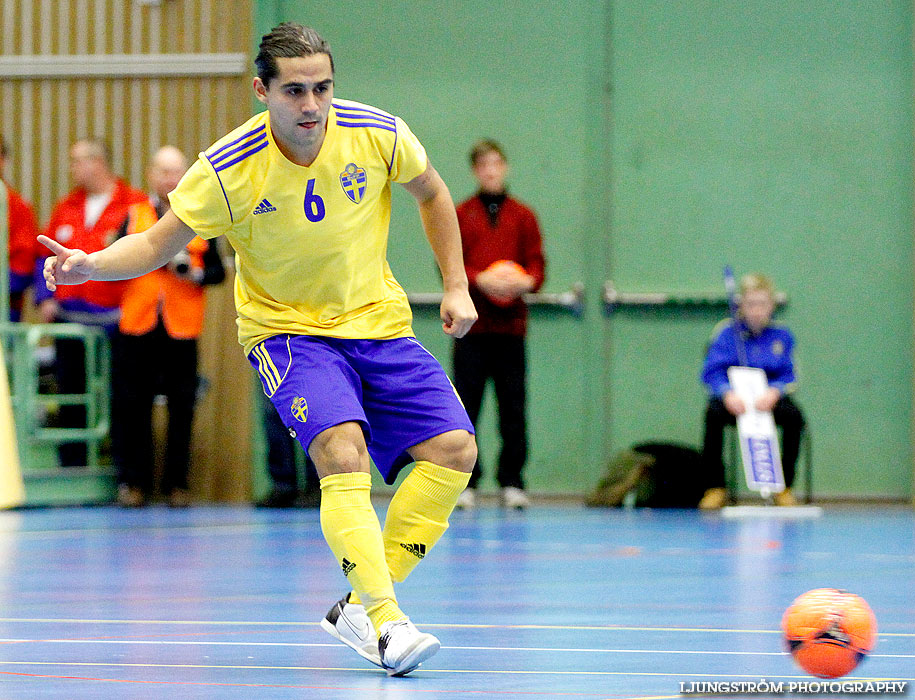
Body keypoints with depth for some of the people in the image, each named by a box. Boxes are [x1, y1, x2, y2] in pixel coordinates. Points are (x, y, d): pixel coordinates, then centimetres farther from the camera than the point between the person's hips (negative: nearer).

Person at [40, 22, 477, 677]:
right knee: (343, 455, -30)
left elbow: (432, 193, 8)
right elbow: (157, 244, -10)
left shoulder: (378, 134, -12)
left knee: (455, 450, -11)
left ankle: (359, 609, -3)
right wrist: (92, 264, -29)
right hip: (287, 328, -4)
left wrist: (457, 287, 7)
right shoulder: (228, 169, -19)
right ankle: (385, 623, -34)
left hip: (378, 322, 4)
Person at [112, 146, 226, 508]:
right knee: (132, 404, -1)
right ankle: (133, 481, 7)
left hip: (182, 327, 0)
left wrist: (193, 272, -12)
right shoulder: (134, 216, 10)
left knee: (182, 408, 1)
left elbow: (218, 271, 7)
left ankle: (177, 483, 9)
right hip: (139, 324, 0)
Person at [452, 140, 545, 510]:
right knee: (466, 405, -2)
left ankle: (512, 482, 5)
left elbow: (536, 263, 8)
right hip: (470, 325, -1)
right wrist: (480, 280, -16)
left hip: (510, 326, 1)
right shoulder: (459, 215, 8)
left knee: (513, 406, 0)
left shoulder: (522, 216, 12)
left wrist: (527, 281, -14)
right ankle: (464, 483, 3)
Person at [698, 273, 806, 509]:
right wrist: (728, 394, -30)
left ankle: (785, 487, -14)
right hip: (733, 400, -1)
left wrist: (773, 392, -24)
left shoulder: (782, 336, 6)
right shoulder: (726, 332, 1)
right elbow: (711, 372, -9)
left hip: (768, 400, 1)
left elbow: (788, 376, -1)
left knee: (794, 416, -29)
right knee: (713, 413, -34)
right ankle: (715, 487, -23)